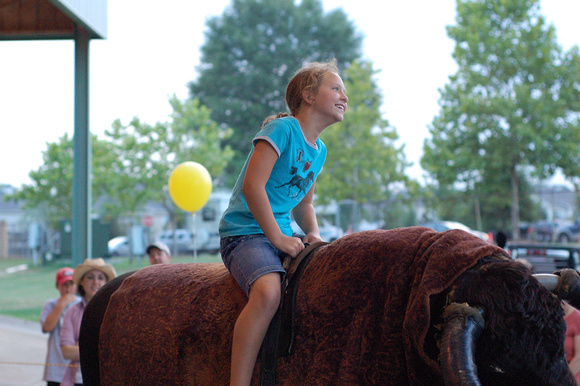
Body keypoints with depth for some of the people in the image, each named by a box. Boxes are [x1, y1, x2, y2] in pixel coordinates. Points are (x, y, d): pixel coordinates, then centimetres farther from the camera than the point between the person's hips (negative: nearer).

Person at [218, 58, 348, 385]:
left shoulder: (320, 150, 16)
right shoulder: (282, 128, -9)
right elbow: (252, 185, -18)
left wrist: (313, 234, 4)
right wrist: (277, 238, -17)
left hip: (283, 236, 8)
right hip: (245, 233, -8)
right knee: (268, 291, -34)